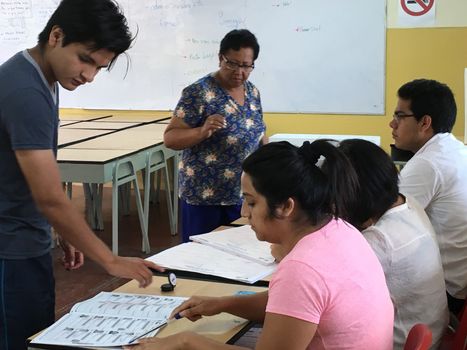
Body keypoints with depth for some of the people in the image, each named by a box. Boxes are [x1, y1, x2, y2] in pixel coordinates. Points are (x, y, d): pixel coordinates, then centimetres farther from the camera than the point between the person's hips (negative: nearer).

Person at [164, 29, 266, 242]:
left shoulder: (253, 92, 7)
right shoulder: (198, 93, -12)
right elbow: (170, 138, -13)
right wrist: (203, 131, -29)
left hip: (246, 196, 6)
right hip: (205, 197, -5)